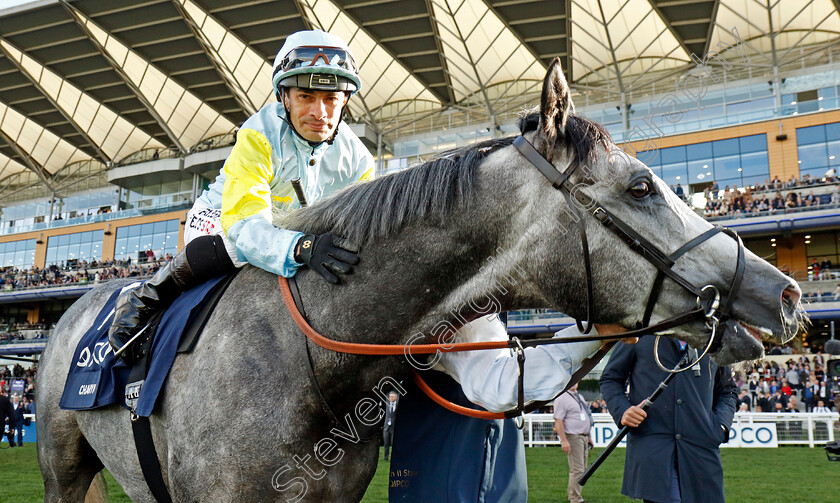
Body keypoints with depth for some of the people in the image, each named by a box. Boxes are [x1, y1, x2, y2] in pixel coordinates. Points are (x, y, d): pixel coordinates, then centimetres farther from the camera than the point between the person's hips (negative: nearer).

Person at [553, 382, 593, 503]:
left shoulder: (580, 397, 19)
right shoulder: (561, 398, -10)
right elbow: (558, 421, -15)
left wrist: (589, 437, 24)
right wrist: (564, 440, -21)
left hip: (583, 437, 9)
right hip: (572, 437, -9)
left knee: (582, 468, 13)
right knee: (577, 470, -9)